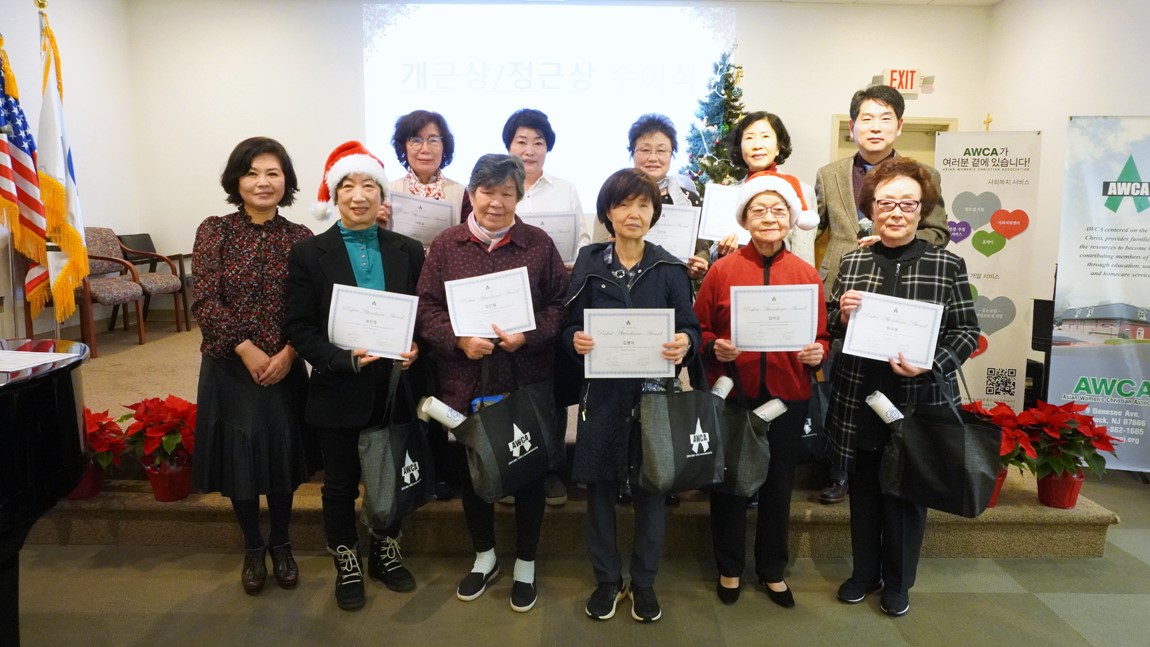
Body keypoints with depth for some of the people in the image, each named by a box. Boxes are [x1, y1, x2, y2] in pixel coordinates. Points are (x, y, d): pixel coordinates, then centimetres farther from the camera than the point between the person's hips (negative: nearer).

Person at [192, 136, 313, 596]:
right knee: (239, 455, 9)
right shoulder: (214, 231, -3)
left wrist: (287, 354, -16)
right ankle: (253, 548, 31)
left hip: (285, 367, 1)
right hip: (229, 366, 0)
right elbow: (205, 302, -9)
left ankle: (281, 545, 32)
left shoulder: (300, 238, 0)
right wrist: (247, 350, -17)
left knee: (282, 454, 10)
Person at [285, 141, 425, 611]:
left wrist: (416, 348, -16)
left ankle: (386, 553, 41)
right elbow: (299, 328, -8)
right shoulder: (309, 254, -5)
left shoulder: (409, 251, 1)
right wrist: (344, 359, -22)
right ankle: (347, 565, 37)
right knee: (340, 483, 15)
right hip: (339, 390, -1)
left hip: (395, 387, 2)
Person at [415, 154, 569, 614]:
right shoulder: (446, 244, 2)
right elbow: (426, 308, 0)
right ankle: (484, 556, 39)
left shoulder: (539, 244, 0)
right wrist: (459, 340, -16)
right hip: (464, 382, 2)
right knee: (471, 469, 15)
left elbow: (559, 305, -2)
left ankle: (525, 564, 32)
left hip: (525, 383, -1)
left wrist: (528, 336, -18)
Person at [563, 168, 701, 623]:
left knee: (650, 487, 9)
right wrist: (576, 341, -18)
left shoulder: (670, 269, 1)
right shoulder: (588, 265, 2)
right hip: (601, 393, 1)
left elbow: (690, 329, 1)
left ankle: (644, 581, 30)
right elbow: (569, 327, 4)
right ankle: (607, 579, 29)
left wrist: (685, 344, -21)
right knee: (600, 487, 9)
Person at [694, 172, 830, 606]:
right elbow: (698, 330, 1)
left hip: (787, 396, 2)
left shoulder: (807, 274, 2)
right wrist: (715, 349, -19)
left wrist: (818, 353, -12)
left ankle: (772, 570, 35)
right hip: (731, 394, -2)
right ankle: (729, 567, 31)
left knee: (779, 484, 14)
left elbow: (822, 336, 9)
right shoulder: (722, 270, -4)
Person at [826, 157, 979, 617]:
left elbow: (968, 332, -2)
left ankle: (897, 583, 33)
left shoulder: (948, 264, -3)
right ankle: (864, 572, 36)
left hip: (918, 401, -2)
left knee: (907, 494, 13)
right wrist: (842, 315, -13)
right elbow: (831, 328, 10)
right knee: (863, 490, 15)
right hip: (858, 401, 2)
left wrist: (930, 364, -19)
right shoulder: (852, 262, 3)